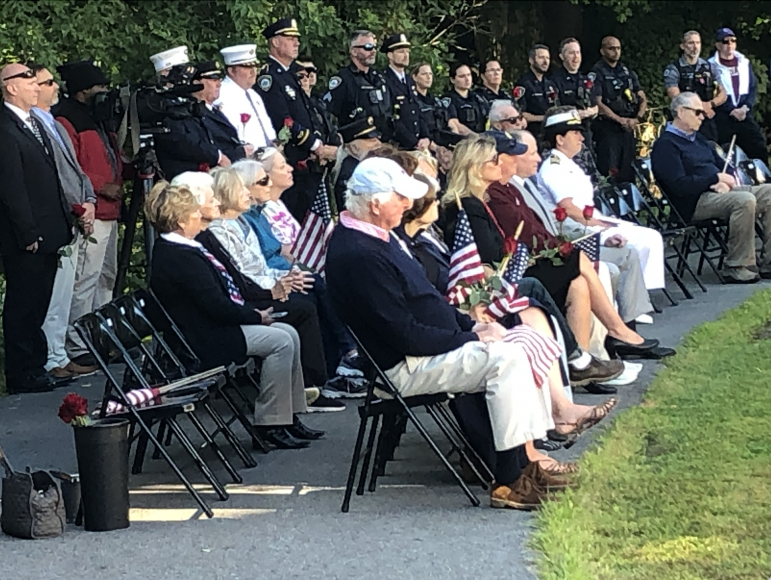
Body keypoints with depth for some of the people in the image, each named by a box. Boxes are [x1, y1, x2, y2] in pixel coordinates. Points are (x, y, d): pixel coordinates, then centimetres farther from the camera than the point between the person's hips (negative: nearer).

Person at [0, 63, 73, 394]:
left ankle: (37, 366, 24)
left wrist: (61, 225, 14)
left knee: (38, 304, 16)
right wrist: (29, 233, -19)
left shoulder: (34, 124, 16)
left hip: (46, 234, 9)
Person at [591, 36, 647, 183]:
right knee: (609, 171, -12)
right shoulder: (597, 73, -2)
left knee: (628, 173, 7)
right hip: (607, 126, -6)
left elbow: (643, 99, 13)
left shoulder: (628, 72, 16)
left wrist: (637, 118, -5)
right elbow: (598, 103, -11)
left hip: (628, 127, 6)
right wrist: (619, 119, -18)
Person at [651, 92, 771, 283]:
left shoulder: (697, 138, 24)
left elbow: (722, 165, 28)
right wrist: (716, 178, -12)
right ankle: (737, 267, -28)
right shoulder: (665, 145, -6)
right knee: (745, 200, -33)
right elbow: (679, 186, -17)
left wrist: (724, 182, 3)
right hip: (694, 204, -9)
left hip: (718, 193, 9)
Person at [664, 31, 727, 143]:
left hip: (708, 122, 4)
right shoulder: (673, 69, -1)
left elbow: (723, 94, 10)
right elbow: (676, 98, -11)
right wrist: (702, 107, -10)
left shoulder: (710, 67, 12)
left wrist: (710, 104, -12)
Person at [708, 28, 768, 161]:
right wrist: (732, 110, -14)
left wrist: (746, 107, -6)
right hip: (722, 118, -4)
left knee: (760, 149, -4)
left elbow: (753, 88, 12)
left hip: (745, 115, 4)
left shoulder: (744, 63, 15)